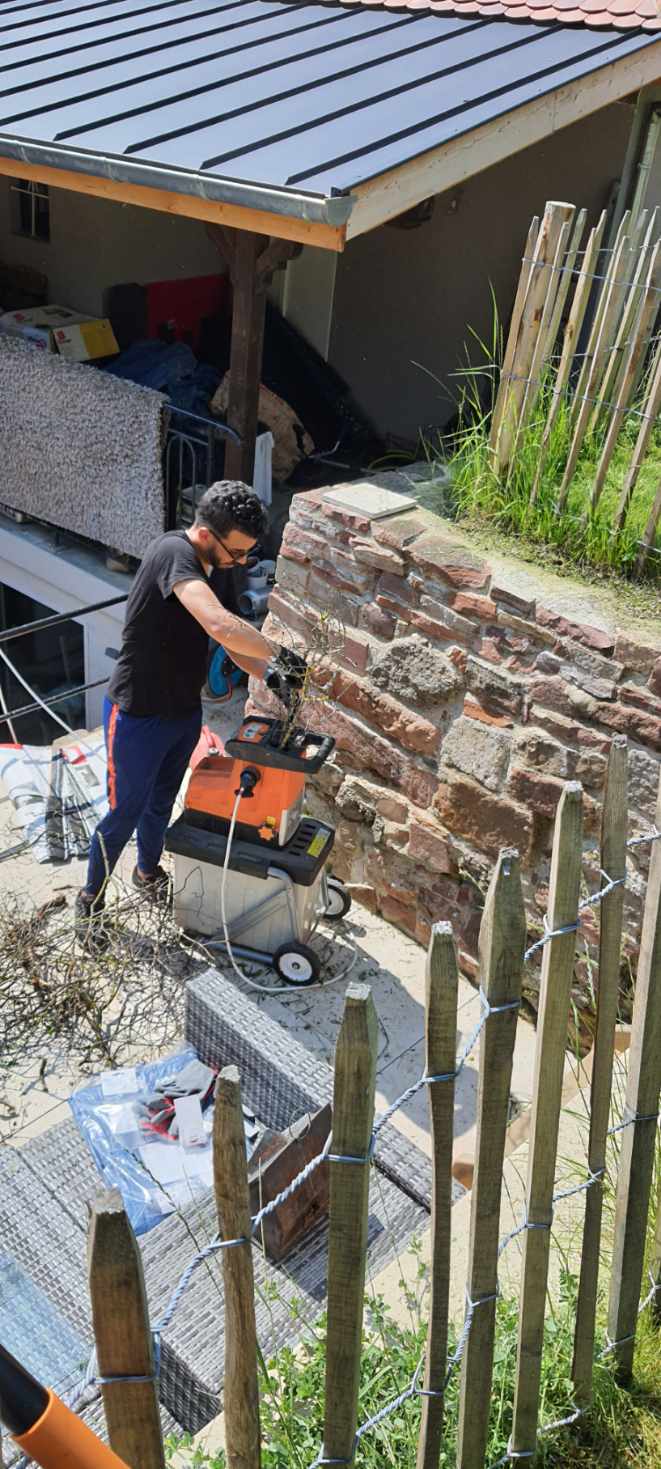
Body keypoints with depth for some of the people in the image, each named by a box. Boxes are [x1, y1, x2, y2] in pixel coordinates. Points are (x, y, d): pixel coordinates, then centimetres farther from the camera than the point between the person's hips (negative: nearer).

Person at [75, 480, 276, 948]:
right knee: (125, 812, 8)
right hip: (138, 716, -8)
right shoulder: (173, 553, -30)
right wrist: (280, 655, -32)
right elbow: (221, 626, -45)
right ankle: (91, 900, 30)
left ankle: (148, 871, 51)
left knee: (163, 800, 26)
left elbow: (228, 639, 9)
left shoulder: (210, 567, 0)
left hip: (185, 711, 8)